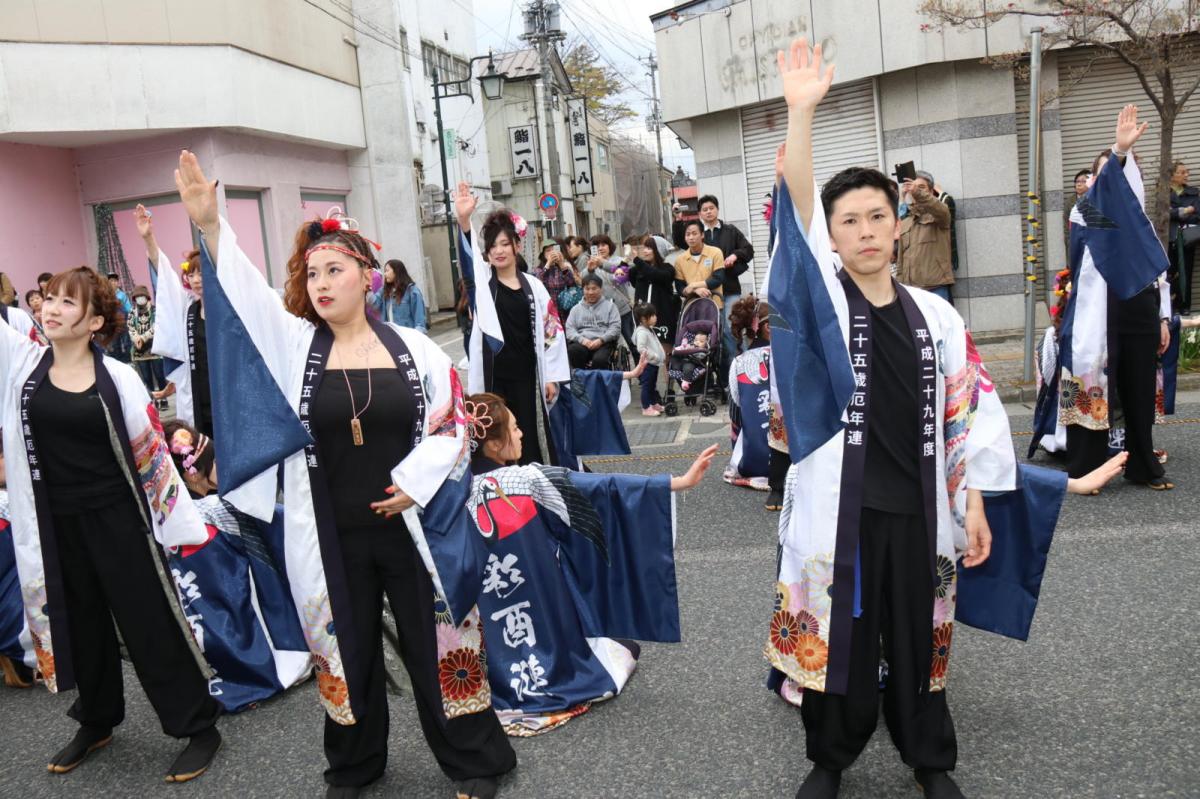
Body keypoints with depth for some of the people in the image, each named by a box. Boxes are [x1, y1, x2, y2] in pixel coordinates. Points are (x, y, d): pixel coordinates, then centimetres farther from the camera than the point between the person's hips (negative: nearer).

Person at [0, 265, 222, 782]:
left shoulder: (117, 377, -9)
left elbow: (152, 453, -5)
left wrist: (187, 523, -3)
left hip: (117, 520, -4)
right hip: (55, 524, 4)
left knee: (149, 624, 2)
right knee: (79, 624, 19)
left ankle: (199, 727, 15)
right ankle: (96, 723, 39)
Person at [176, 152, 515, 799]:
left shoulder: (414, 349, -1)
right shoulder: (295, 344, 1)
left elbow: (451, 422, 2)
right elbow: (244, 291, -13)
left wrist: (415, 480, -10)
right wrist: (209, 224, -26)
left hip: (410, 524, -1)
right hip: (331, 537, 1)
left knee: (433, 644, 9)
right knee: (348, 649, 15)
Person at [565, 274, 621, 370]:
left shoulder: (609, 305, 17)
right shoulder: (576, 309, 23)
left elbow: (616, 327, 5)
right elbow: (569, 329, 11)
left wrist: (601, 340, -11)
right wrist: (582, 339, -10)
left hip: (603, 343, -2)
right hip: (582, 343, 2)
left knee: (599, 359, -37)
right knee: (573, 350, -35)